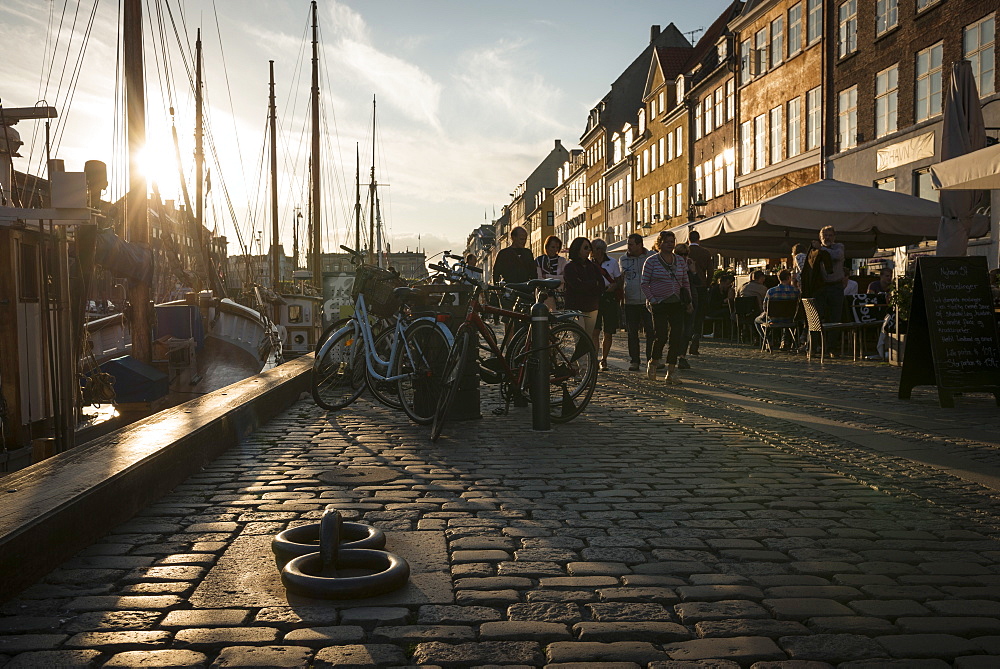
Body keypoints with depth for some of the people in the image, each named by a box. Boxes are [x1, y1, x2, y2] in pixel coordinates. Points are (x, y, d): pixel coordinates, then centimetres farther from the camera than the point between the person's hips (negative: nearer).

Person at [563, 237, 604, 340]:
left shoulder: (592, 266, 15)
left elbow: (601, 286, 4)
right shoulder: (569, 267, -3)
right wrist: (594, 284, -3)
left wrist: (586, 285, -10)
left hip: (592, 307, 6)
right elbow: (577, 286, -16)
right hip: (576, 307, -6)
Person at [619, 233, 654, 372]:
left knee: (651, 332, -2)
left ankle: (651, 360, 8)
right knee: (632, 333, 5)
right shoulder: (623, 259, 8)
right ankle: (634, 361, 12)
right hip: (630, 302, 2)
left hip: (648, 301, -2)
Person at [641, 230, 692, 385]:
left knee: (677, 337, -2)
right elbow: (644, 283, 0)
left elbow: (686, 282, 17)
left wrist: (688, 301, 8)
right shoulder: (651, 261, -1)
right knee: (661, 336, -10)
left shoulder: (680, 261, 11)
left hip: (677, 304, 4)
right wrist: (652, 299, -9)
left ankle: (671, 371, 6)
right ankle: (653, 362, 19)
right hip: (660, 304, -4)